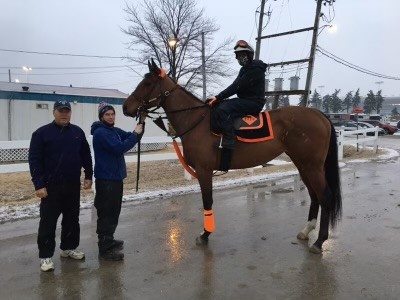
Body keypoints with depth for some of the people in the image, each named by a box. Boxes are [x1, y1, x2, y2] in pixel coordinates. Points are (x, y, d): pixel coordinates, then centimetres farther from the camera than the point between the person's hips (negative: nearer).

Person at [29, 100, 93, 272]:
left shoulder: (78, 132, 7)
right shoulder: (42, 133, -6)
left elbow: (86, 156, 12)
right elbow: (34, 160, -8)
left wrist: (88, 176, 7)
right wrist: (38, 185, -14)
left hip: (73, 186, 5)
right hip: (51, 187, -4)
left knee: (72, 219, 15)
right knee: (48, 222, 3)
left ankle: (68, 248, 32)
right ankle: (45, 256, 15)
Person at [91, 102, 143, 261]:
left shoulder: (115, 131, 12)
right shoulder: (100, 132, -15)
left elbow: (131, 137, 7)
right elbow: (119, 148, -24)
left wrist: (140, 125, -9)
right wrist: (135, 134, -19)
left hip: (116, 177, 9)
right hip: (106, 179, -9)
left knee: (113, 211, 19)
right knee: (107, 213, -4)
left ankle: (108, 240, 35)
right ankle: (105, 249, 4)